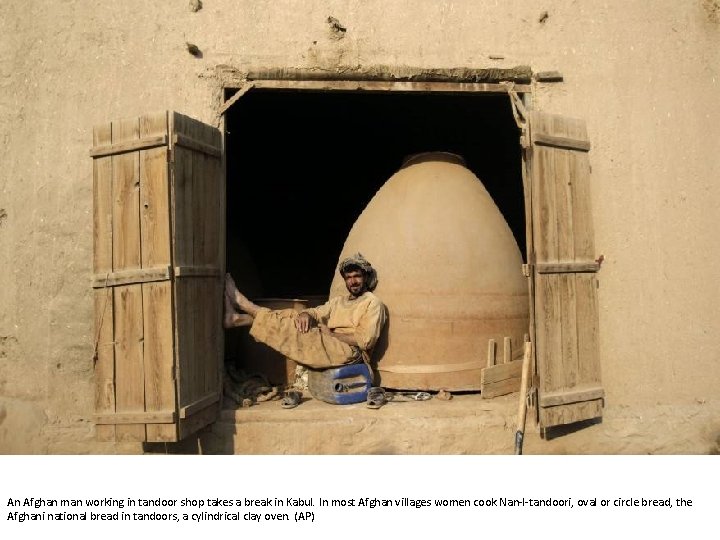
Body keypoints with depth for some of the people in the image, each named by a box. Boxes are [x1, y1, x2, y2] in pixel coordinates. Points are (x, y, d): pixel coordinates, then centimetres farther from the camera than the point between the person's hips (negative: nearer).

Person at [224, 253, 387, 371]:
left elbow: (365, 340, -12)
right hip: (328, 346, 7)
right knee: (290, 316, -4)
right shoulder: (338, 301, 25)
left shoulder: (372, 303, 0)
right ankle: (236, 317, -10)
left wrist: (330, 334, -10)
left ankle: (243, 304, -5)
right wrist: (305, 314, -8)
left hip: (349, 352, -7)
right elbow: (315, 312, 17)